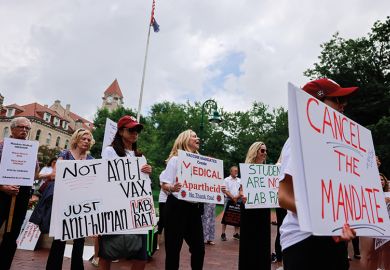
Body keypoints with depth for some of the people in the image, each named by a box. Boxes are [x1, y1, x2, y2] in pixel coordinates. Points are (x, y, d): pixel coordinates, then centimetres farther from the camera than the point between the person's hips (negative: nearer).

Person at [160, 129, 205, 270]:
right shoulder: (175, 159, -6)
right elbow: (165, 185, -11)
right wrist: (172, 188, -32)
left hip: (194, 208, 6)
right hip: (177, 207, -5)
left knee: (199, 247, 10)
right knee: (173, 248, 5)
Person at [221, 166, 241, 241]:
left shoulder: (239, 180, 13)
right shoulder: (226, 180, 2)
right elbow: (226, 191, -6)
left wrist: (237, 197, -10)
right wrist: (232, 197, -14)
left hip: (238, 200, 4)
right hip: (229, 199, -4)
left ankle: (236, 233, 15)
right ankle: (223, 234, 2)